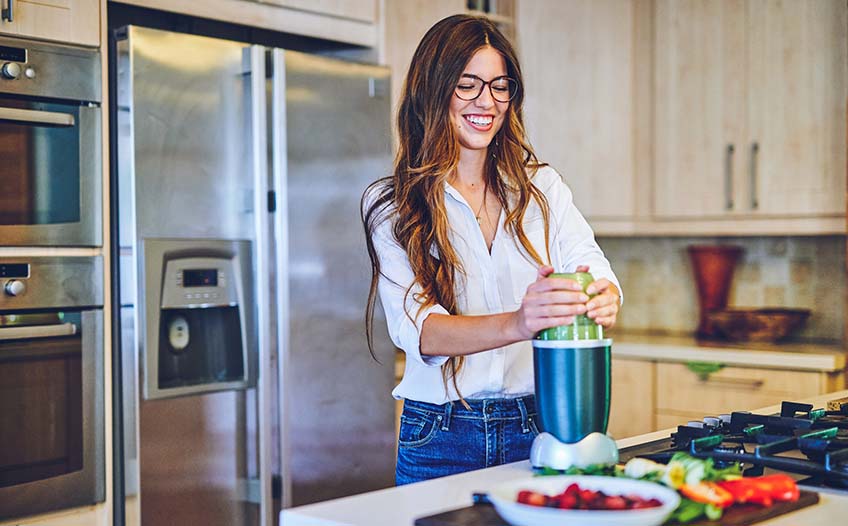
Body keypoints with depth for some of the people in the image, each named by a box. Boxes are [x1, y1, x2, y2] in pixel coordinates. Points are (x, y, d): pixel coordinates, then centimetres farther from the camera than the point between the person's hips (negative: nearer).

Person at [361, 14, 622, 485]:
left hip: (538, 426, 2)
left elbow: (591, 265, -6)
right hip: (441, 441, -2)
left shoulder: (542, 187, 7)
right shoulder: (391, 205, -3)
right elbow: (417, 330, -17)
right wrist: (516, 325, -35)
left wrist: (603, 296, -31)